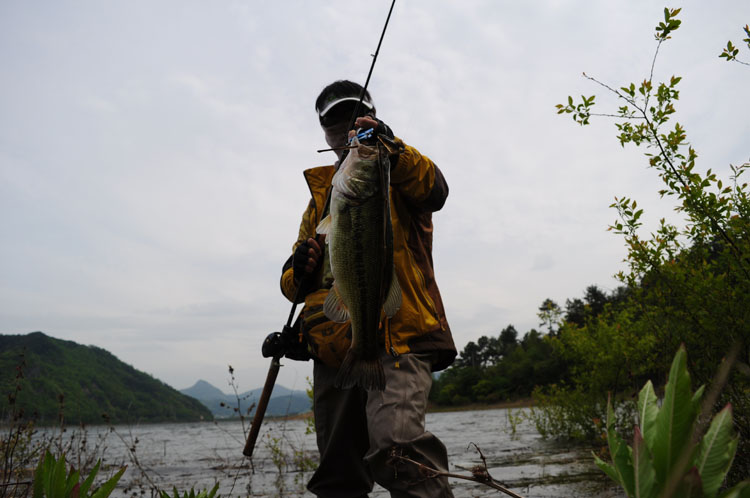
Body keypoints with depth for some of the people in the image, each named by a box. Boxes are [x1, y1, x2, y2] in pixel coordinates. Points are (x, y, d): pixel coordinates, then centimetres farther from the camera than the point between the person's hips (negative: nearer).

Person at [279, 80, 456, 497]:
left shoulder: (399, 171, 13)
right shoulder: (321, 194, 26)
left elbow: (434, 191, -13)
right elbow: (295, 283, 23)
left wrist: (392, 148, -27)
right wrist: (300, 269, 0)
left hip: (397, 335, -5)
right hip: (334, 343, 6)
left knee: (394, 443, -30)